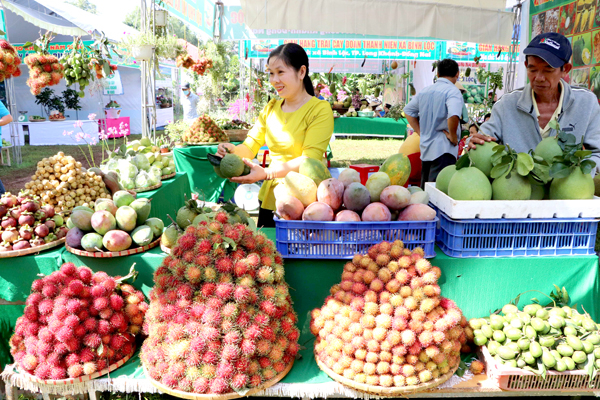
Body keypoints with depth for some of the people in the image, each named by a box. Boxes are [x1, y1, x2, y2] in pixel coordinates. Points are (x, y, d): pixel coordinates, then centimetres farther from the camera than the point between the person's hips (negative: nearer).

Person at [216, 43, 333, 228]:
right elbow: (250, 146, 8)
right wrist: (232, 151, -15)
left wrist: (267, 173, -30)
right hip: (269, 197, 6)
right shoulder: (270, 108, 11)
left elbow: (309, 160, -19)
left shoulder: (320, 109, -9)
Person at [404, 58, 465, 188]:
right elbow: (453, 115, -27)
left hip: (425, 147, 8)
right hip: (443, 149, -7)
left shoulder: (425, 91, 13)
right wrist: (453, 137, -11)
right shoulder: (452, 91, -10)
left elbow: (408, 111, 22)